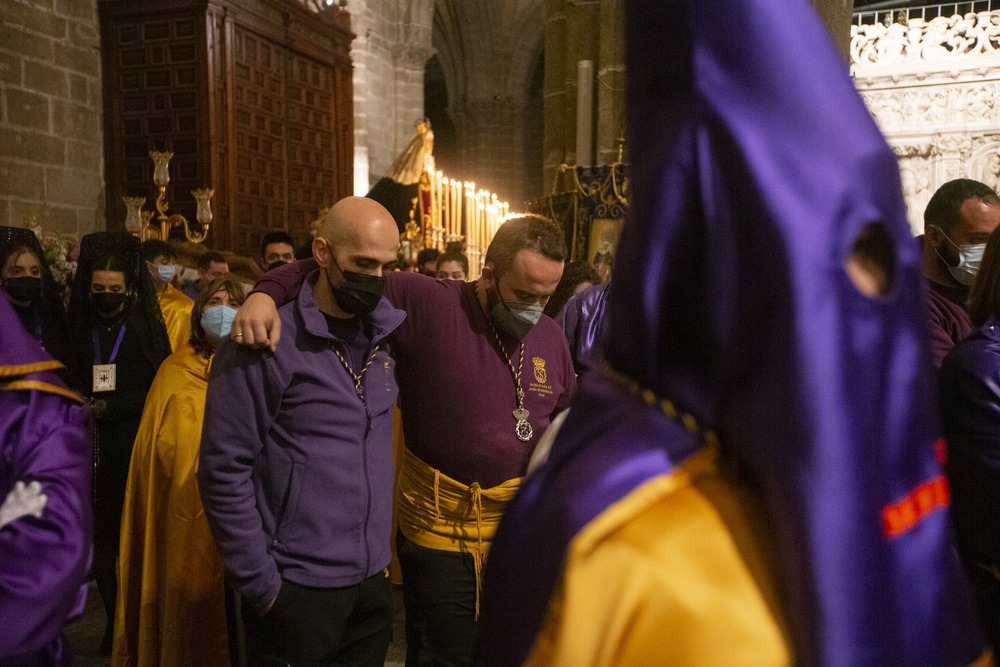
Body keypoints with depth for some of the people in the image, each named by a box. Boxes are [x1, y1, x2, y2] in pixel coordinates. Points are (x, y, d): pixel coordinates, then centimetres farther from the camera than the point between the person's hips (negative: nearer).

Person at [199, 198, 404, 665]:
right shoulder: (266, 343, -14)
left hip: (373, 578, 6)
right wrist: (260, 584, -12)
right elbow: (224, 471, -14)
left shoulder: (383, 333, 5)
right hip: (296, 591, -6)